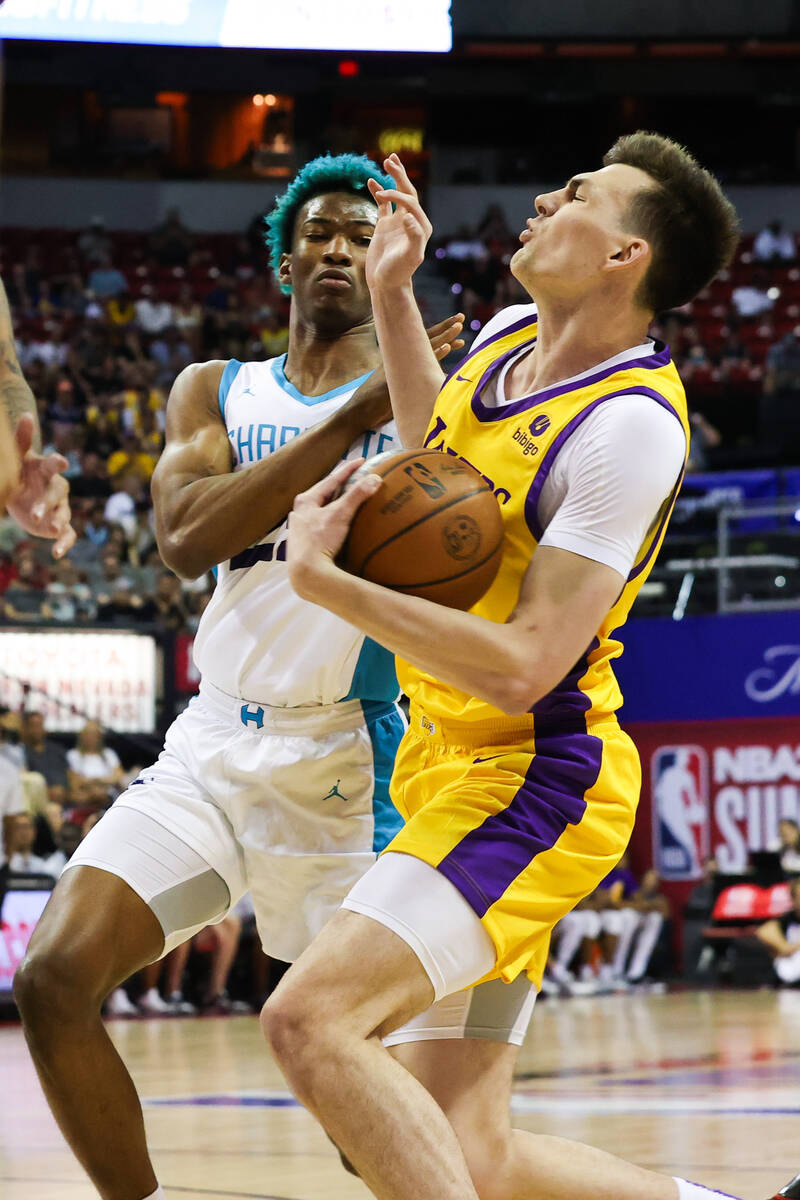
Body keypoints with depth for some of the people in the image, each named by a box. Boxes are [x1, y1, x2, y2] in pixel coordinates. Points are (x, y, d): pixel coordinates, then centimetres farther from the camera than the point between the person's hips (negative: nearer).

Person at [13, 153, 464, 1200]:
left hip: (344, 753, -3)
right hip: (212, 746, 4)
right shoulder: (215, 393, 12)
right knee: (55, 979, -10)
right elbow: (184, 540, -9)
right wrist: (346, 422, -18)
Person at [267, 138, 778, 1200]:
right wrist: (391, 295, 21)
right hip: (454, 763, 9)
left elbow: (520, 668, -25)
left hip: (530, 777, -9)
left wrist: (322, 578, -22)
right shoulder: (507, 338, 7)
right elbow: (438, 446, 33)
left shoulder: (630, 425, -20)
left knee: (310, 1018, -27)